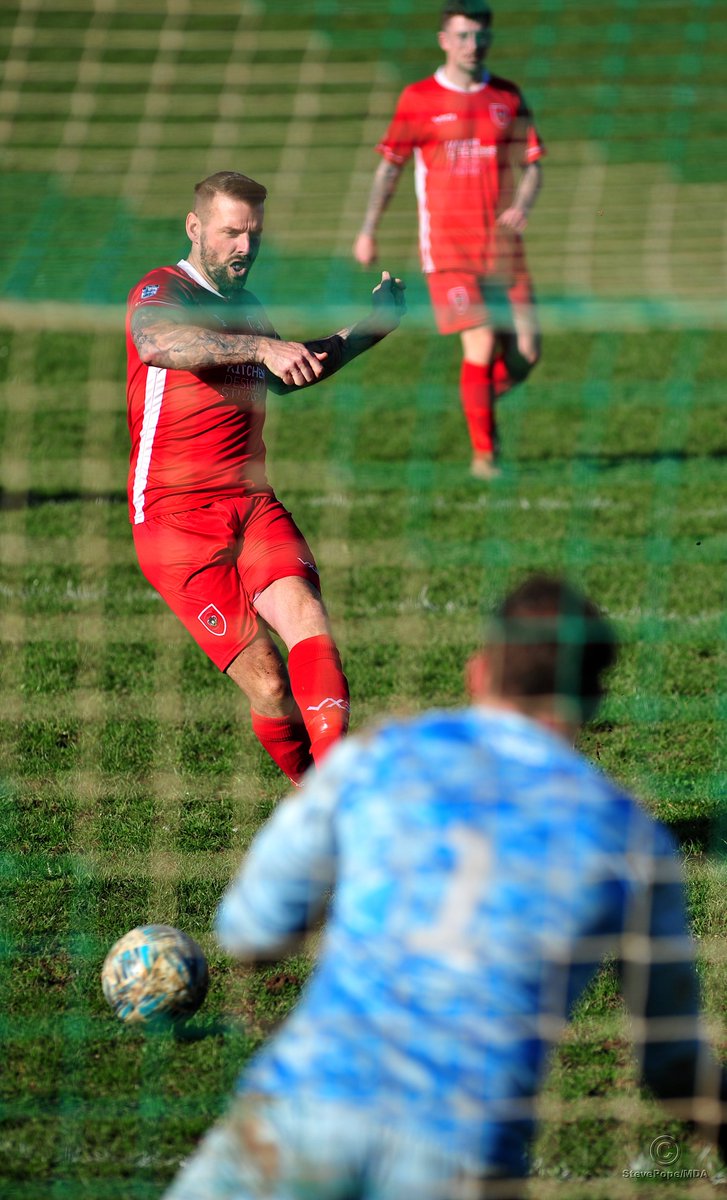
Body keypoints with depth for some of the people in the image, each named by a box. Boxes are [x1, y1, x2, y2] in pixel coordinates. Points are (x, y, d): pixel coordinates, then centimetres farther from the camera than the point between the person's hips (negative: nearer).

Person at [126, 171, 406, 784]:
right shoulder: (164, 291, -5)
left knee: (304, 613, -24)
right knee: (268, 683, -12)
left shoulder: (246, 307, 19)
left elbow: (286, 375, 40)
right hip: (178, 519, -6)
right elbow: (155, 342, -32)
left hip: (253, 503, 6)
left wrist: (370, 327, 29)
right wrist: (263, 347, -43)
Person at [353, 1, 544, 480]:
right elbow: (390, 166, 8)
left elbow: (532, 167, 8)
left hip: (503, 244, 3)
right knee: (481, 345, -14)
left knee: (526, 354, -2)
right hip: (448, 244, -3)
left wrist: (522, 206, -12)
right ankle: (484, 453, -2)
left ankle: (483, 401, 29)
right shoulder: (419, 99, 1)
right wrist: (368, 230, 6)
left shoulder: (509, 97, 8)